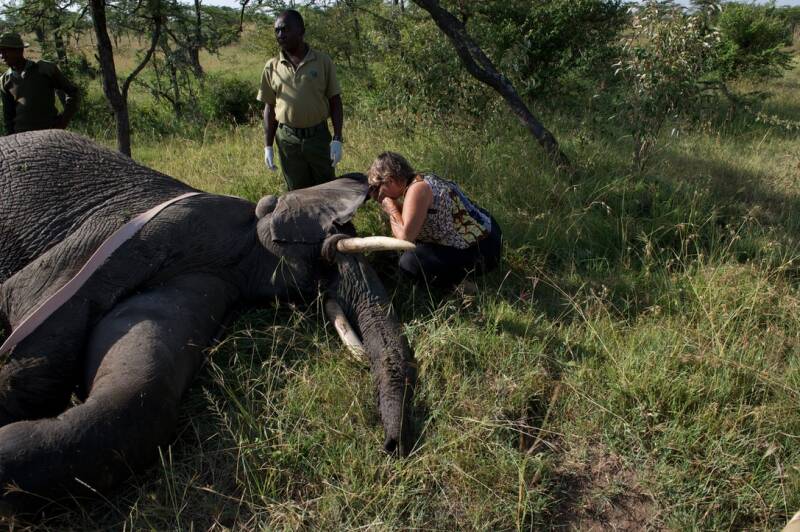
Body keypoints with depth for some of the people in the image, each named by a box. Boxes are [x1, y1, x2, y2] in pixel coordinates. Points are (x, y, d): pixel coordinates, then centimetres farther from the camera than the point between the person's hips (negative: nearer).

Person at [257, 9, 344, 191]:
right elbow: (269, 108, 7)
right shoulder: (272, 67, 2)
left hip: (319, 136, -1)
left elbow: (335, 102, 0)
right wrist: (268, 146, 3)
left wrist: (337, 139, -8)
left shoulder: (323, 61, -3)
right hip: (287, 139, 1)